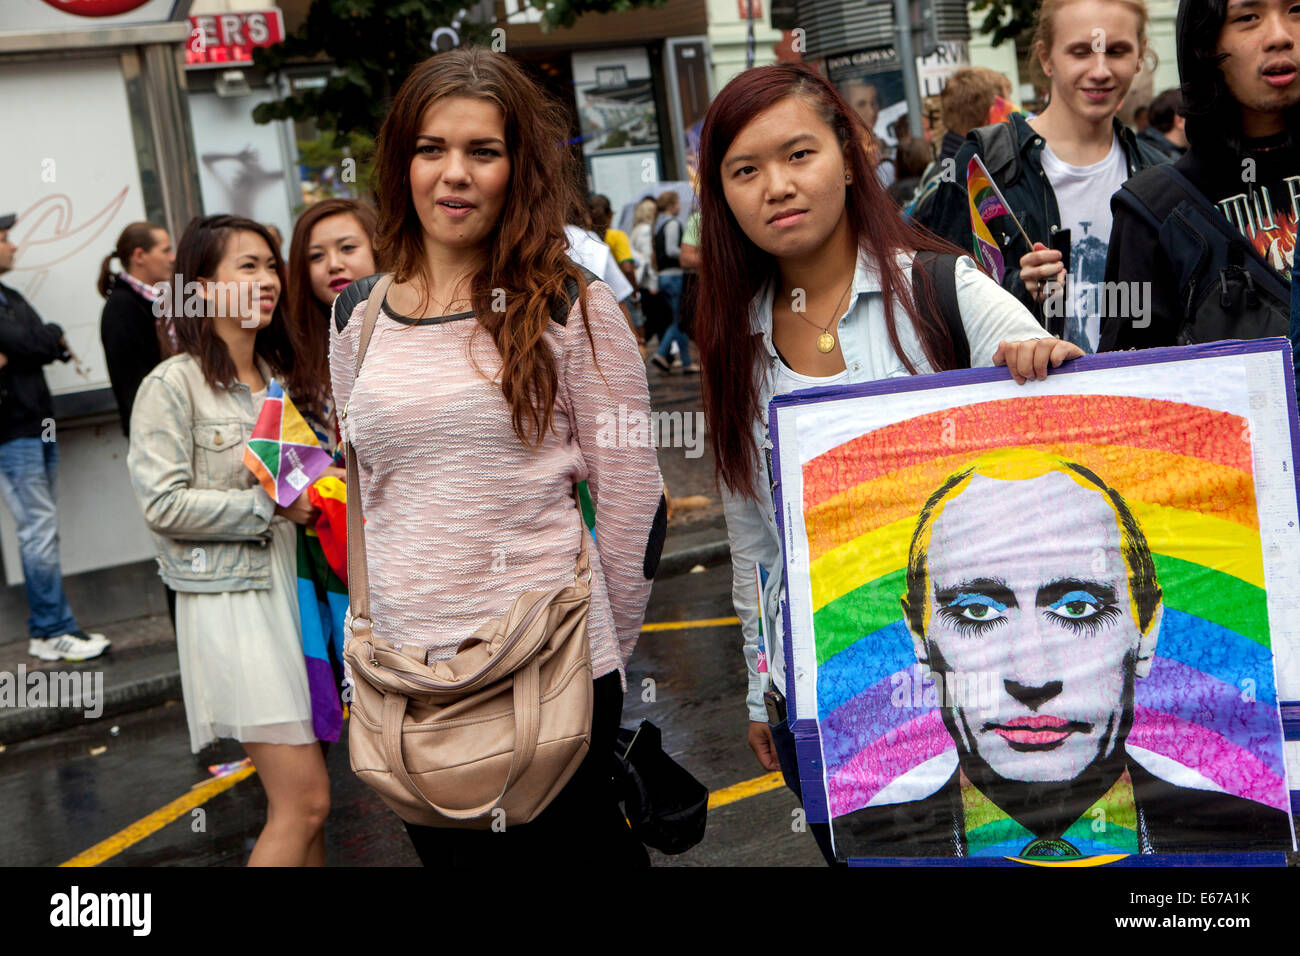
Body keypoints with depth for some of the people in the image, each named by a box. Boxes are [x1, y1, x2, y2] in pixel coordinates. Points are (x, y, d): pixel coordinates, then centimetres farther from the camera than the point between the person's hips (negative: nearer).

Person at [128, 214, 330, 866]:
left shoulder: (280, 374, 13)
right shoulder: (173, 385, -9)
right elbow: (162, 505, -16)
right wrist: (272, 506, -15)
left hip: (293, 585, 7)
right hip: (231, 600, -7)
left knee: (301, 800, 10)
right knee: (305, 801, -9)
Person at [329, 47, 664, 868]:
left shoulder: (570, 307, -7)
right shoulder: (358, 318, 6)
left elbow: (632, 496, -4)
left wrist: (603, 650, 2)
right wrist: (379, 637, 14)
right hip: (407, 673, 4)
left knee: (588, 845, 8)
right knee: (449, 849, 16)